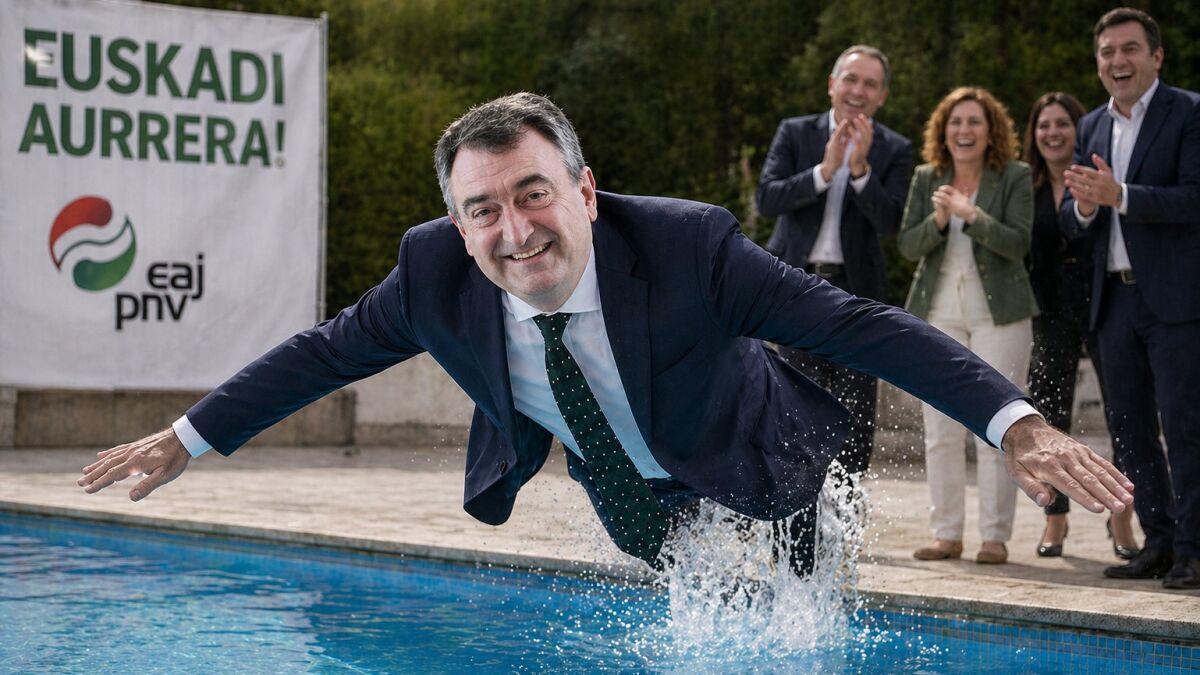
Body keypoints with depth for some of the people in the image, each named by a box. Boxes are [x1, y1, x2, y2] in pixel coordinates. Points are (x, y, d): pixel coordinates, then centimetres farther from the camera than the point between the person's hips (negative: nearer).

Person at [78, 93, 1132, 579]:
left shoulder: (690, 246, -39)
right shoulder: (435, 272, -28)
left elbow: (866, 327, -40)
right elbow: (326, 353, -11)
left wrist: (1018, 424, -50)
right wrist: (186, 440, -6)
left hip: (753, 478, -4)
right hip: (633, 501, 4)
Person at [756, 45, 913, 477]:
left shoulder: (894, 150, 4)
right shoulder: (795, 134, 5)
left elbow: (889, 223, -8)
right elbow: (767, 199, -9)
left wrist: (860, 169, -21)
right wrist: (825, 170, -21)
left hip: (856, 289, 1)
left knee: (857, 409, 1)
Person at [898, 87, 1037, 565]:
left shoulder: (1015, 177, -2)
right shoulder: (926, 179, 8)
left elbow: (1019, 243, -12)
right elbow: (907, 245, 2)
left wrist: (971, 214, -24)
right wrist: (938, 220, -16)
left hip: (998, 313, -3)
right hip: (938, 314, 3)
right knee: (940, 431, 3)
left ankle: (995, 535, 3)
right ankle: (946, 533, 11)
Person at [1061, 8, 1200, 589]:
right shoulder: (1092, 127, 15)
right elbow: (1070, 221, 13)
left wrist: (1119, 195, -26)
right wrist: (1084, 205, -11)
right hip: (1115, 298, 7)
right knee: (1128, 430, 9)